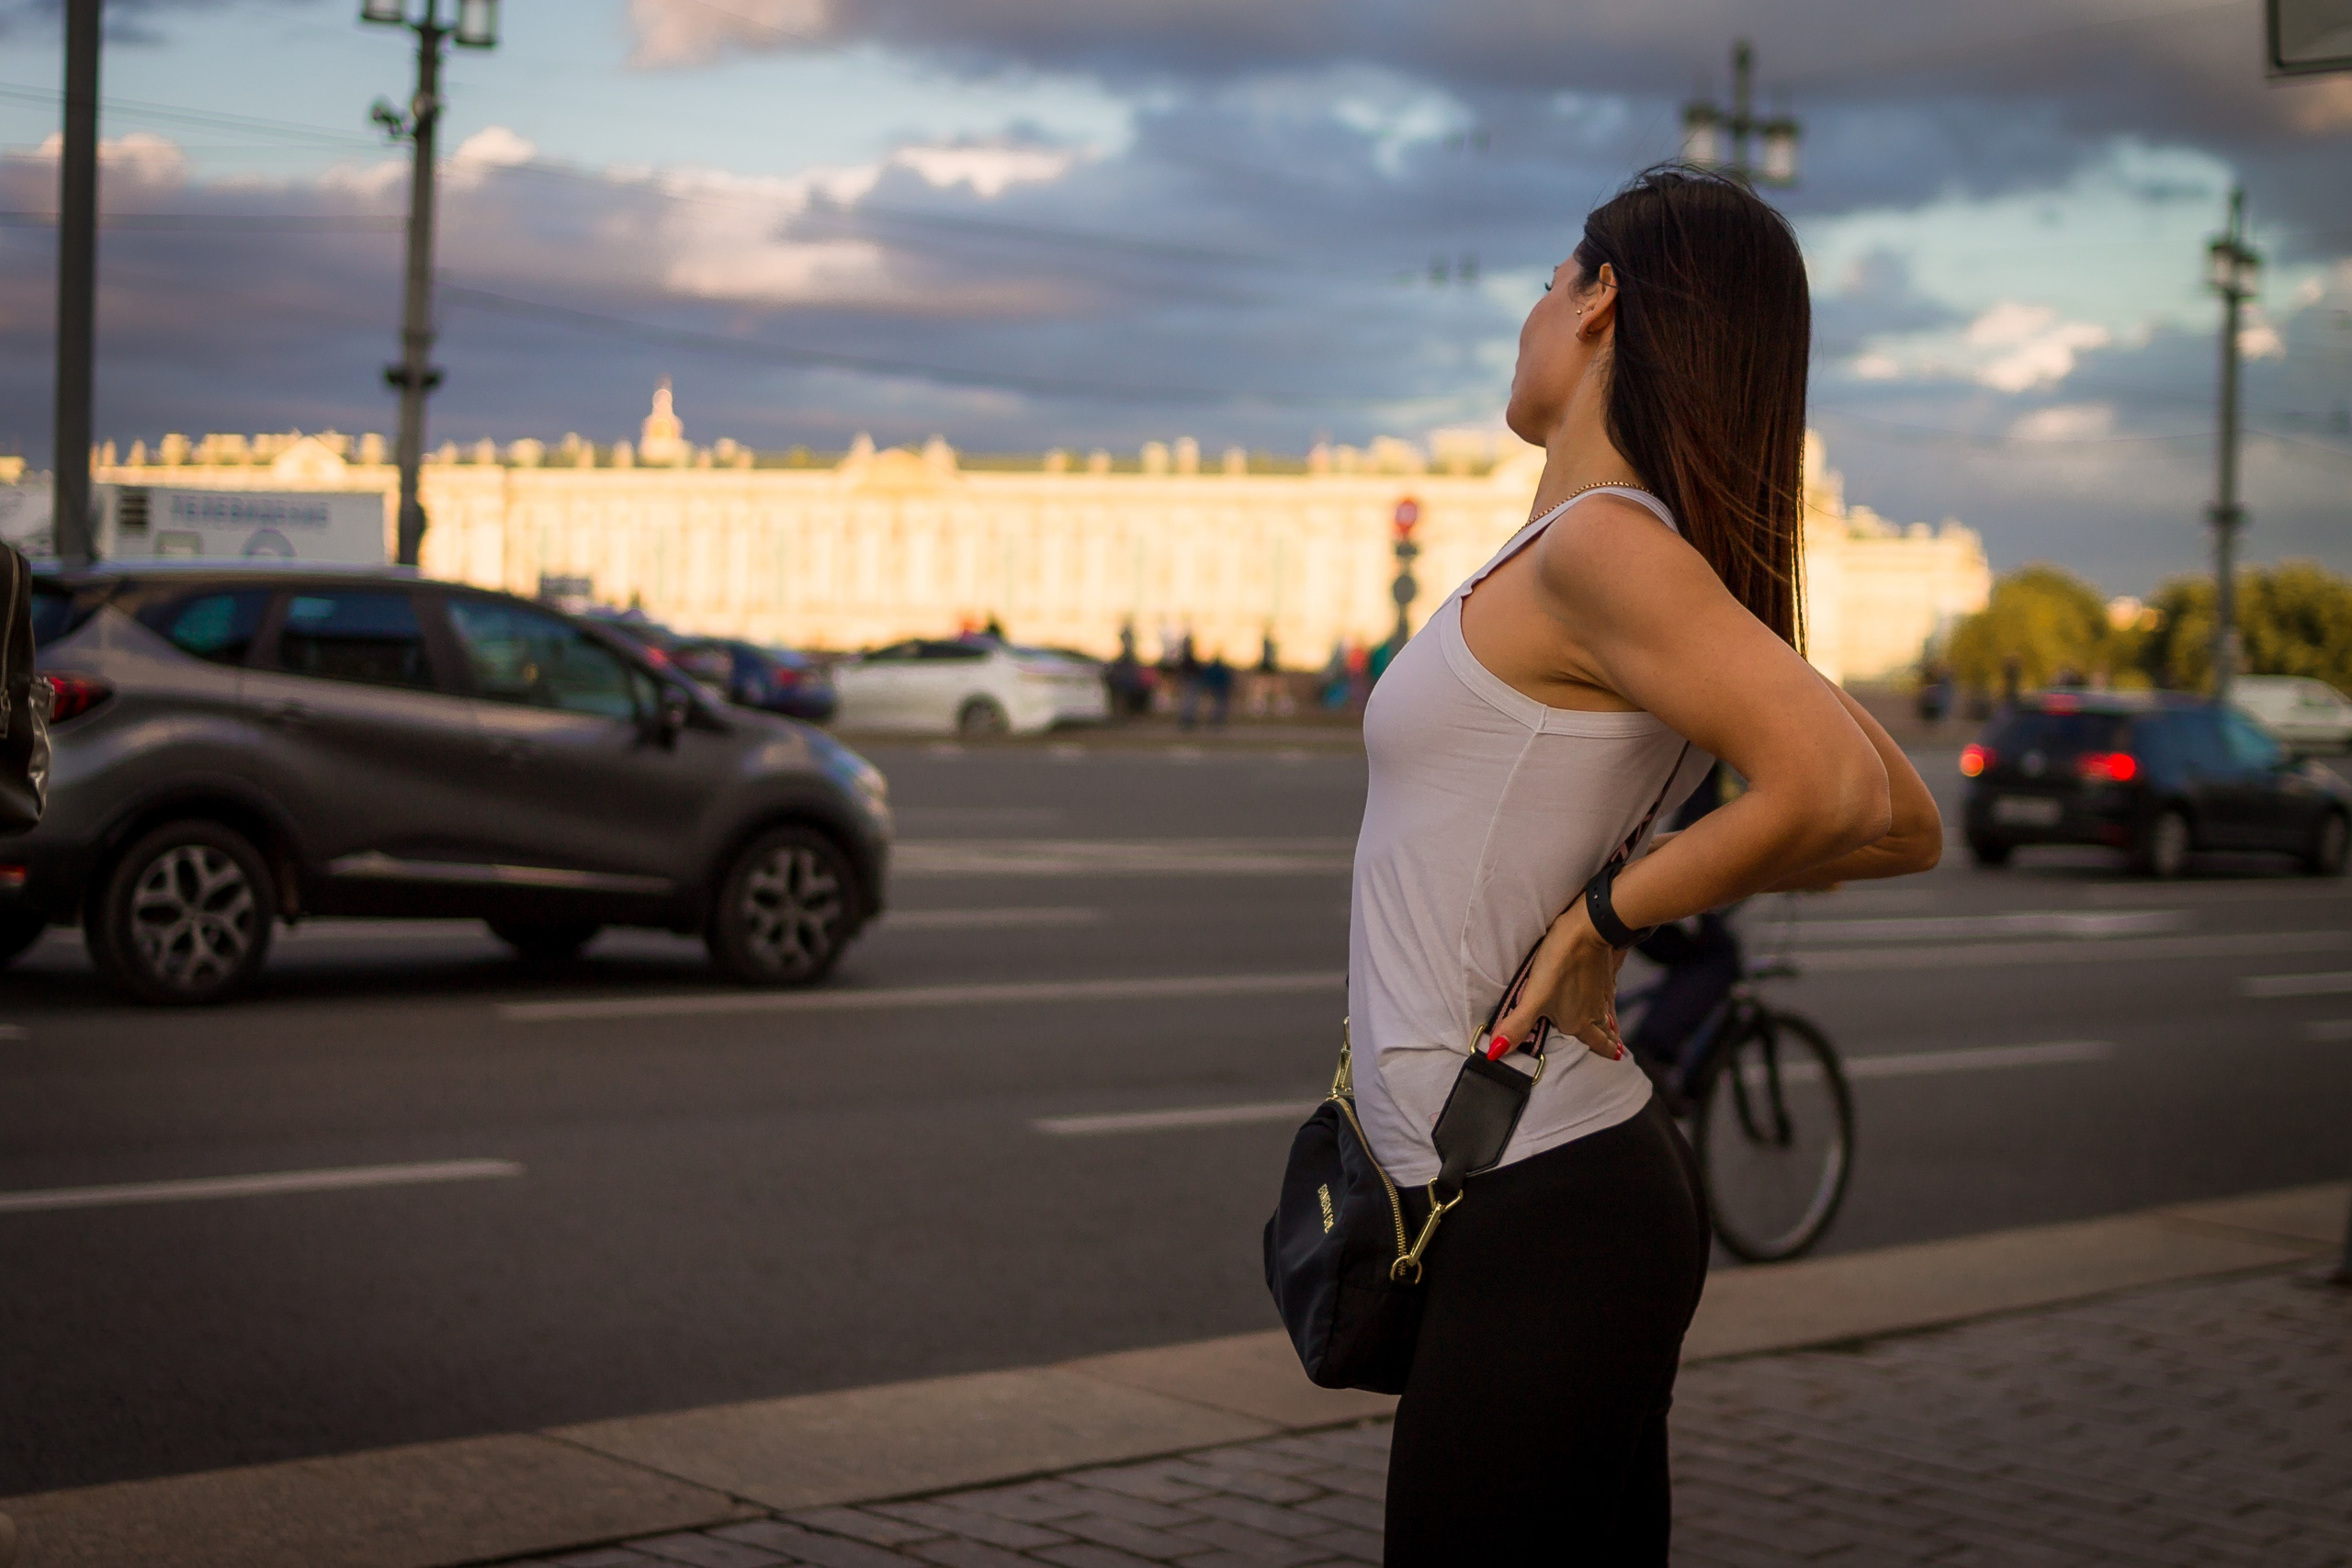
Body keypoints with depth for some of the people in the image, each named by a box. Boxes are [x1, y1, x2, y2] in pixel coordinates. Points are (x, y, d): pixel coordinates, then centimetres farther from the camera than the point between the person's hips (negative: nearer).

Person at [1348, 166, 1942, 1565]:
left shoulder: (1603, 545, -17)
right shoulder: (1676, 564, 10)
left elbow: (1840, 794, -29)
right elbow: (1910, 833, 13)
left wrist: (1603, 916, -16)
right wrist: (1639, 887, 7)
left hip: (1540, 1222, -9)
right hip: (1596, 1185, 9)